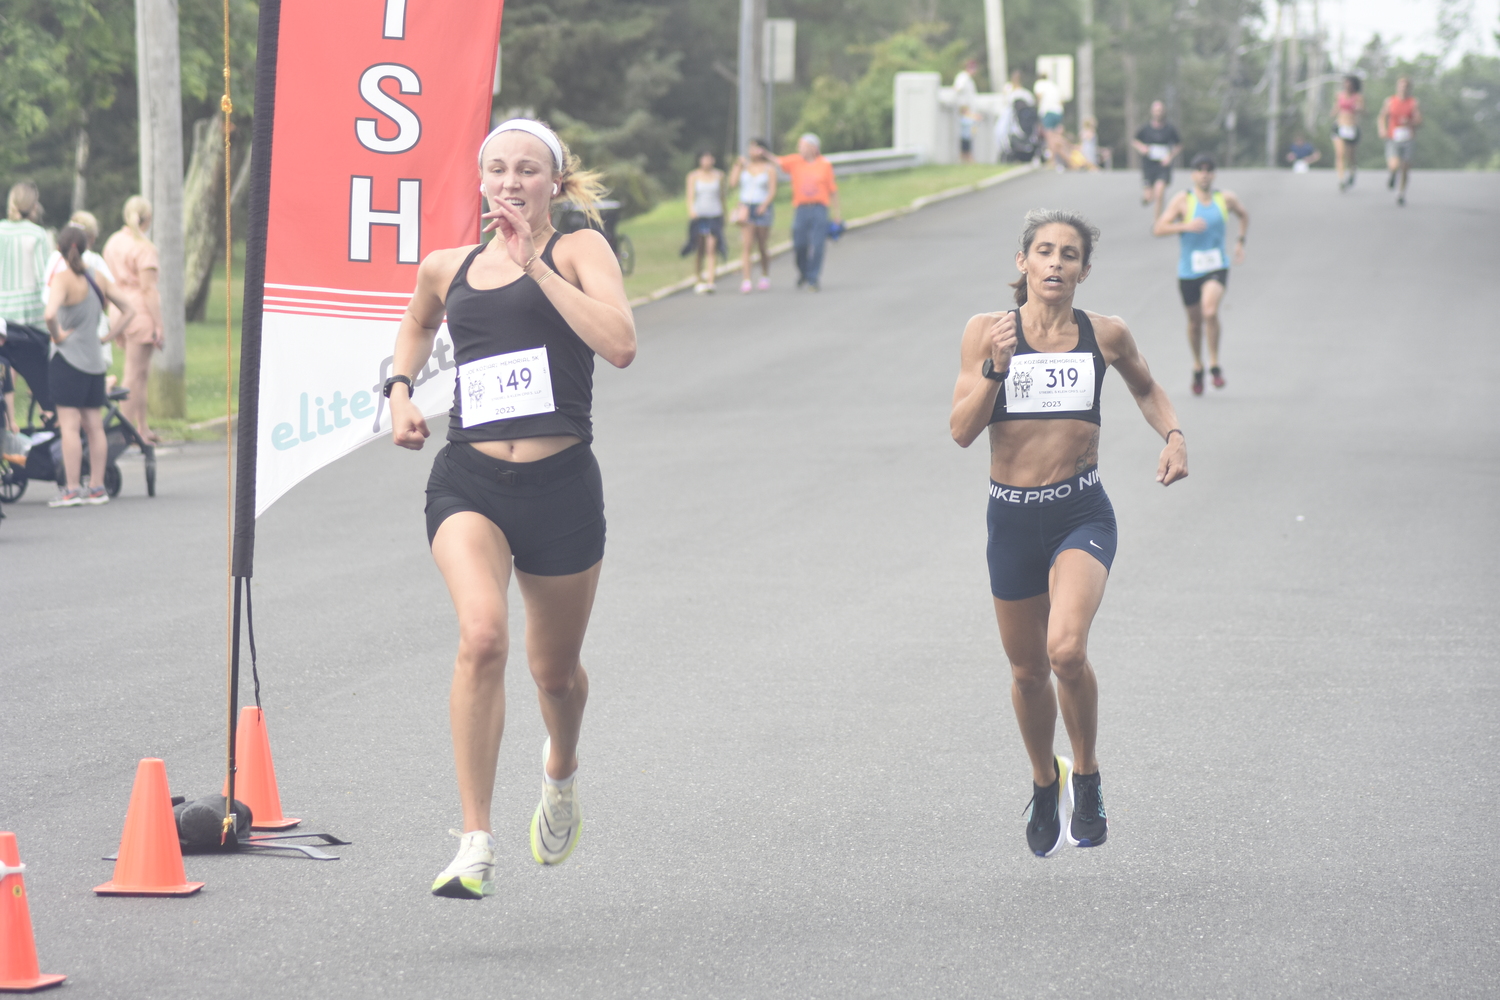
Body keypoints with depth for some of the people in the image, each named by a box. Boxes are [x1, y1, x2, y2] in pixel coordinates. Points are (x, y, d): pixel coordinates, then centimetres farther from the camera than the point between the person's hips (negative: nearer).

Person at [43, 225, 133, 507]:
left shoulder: (63, 280, -13)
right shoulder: (99, 278, 8)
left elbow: (50, 314, -30)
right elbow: (128, 309, 14)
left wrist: (57, 335, -13)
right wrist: (108, 336, 11)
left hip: (68, 359, -7)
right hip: (95, 360, 7)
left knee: (69, 425, -5)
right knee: (94, 426, 10)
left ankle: (72, 489, -6)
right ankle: (97, 487, 14)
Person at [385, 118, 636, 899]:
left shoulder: (579, 251, 1)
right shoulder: (447, 268, 11)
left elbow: (619, 344, -18)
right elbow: (418, 324, 36)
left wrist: (537, 266, -16)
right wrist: (400, 390, 17)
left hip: (560, 483, -1)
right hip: (469, 482, 1)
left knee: (554, 669, 15)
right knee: (481, 635, -25)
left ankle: (561, 770, 53)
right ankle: (476, 846, -23)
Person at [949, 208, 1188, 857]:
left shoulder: (1105, 335, -1)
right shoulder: (987, 331, -3)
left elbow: (1147, 390, 19)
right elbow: (962, 430, -6)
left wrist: (1173, 435, 1)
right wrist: (996, 365, -19)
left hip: (1082, 516, -2)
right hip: (1011, 517, 2)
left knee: (1066, 650, -25)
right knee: (1027, 670, 15)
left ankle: (1086, 775, 0)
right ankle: (1045, 782, 42)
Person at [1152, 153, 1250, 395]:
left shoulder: (1226, 198, 1)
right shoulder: (1182, 200, -7)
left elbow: (1244, 214, 24)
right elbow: (1158, 229, -14)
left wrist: (1241, 241, 15)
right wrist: (1185, 226, -27)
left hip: (1217, 267, 0)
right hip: (1189, 269, 0)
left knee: (1210, 311, -24)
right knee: (1194, 322, 13)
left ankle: (1214, 364, -10)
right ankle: (1197, 367, 36)